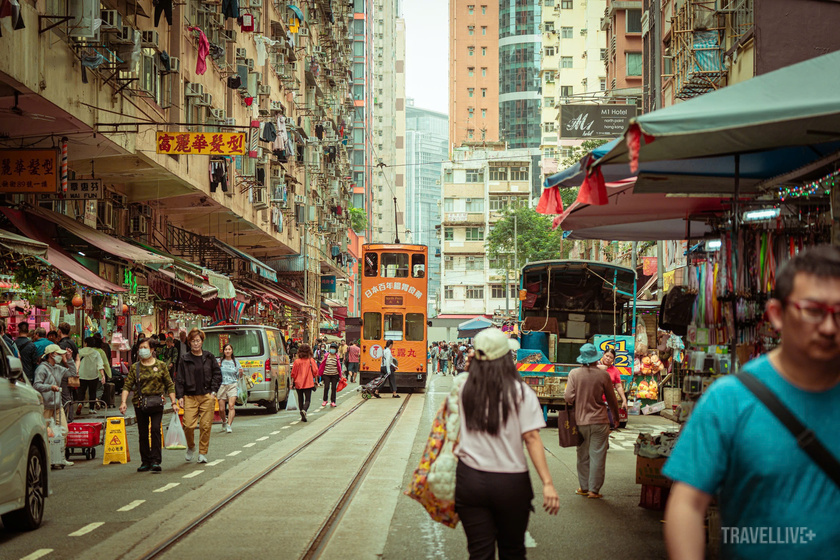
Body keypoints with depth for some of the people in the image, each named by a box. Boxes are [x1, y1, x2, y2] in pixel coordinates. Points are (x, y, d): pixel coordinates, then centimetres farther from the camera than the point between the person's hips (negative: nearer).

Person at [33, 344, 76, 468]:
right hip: (46, 407, -8)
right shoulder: (42, 368, -9)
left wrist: (69, 359, 16)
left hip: (58, 406, 8)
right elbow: (36, 385, -17)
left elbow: (72, 372, 27)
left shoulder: (58, 368, 16)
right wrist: (50, 387, -29)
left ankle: (60, 458, 13)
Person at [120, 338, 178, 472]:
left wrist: (174, 402, 3)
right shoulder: (134, 367, 8)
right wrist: (123, 402, -11)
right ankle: (145, 461, 14)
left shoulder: (161, 365, 7)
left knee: (155, 429, -15)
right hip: (140, 403, 2)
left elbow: (169, 385, 9)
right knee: (143, 433, 6)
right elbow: (127, 386, 3)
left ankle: (156, 460, -12)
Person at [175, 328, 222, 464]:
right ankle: (191, 447, 17)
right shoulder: (184, 359, 7)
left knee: (206, 425, -2)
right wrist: (180, 396, -3)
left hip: (207, 396, 1)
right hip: (190, 397, -1)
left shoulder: (209, 357, 9)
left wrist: (213, 391, 1)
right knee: (188, 425, -10)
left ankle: (203, 453, 10)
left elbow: (217, 374, 12)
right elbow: (179, 379, 6)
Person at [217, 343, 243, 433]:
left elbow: (238, 376, 16)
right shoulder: (220, 361, 6)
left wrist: (241, 372, -6)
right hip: (222, 385, 0)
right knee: (221, 409, 0)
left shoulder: (235, 361, 10)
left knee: (231, 405, -19)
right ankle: (224, 421, 29)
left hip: (232, 385, 0)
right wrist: (217, 367, -11)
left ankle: (229, 425, -19)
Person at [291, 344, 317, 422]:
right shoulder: (311, 361, -6)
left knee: (300, 399, 14)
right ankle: (304, 410, -27)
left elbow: (293, 373, -2)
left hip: (298, 383, 1)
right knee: (307, 399, 1)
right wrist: (315, 380, 13)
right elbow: (315, 371, -2)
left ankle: (302, 415, 14)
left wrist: (292, 382, 8)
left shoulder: (297, 361, -5)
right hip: (308, 383, -1)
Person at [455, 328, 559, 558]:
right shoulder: (521, 393, -8)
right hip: (510, 483, -1)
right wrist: (548, 483, -12)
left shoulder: (463, 390, 0)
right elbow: (532, 438, -12)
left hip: (470, 479, 1)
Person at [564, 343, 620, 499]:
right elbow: (611, 399, 4)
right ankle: (594, 489, 4)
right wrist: (616, 416, 20)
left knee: (583, 456, 13)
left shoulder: (574, 374, -5)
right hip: (599, 421, -2)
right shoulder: (603, 375, -6)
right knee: (597, 456, 3)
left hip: (580, 421, 2)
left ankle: (584, 487, 18)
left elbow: (569, 397, -8)